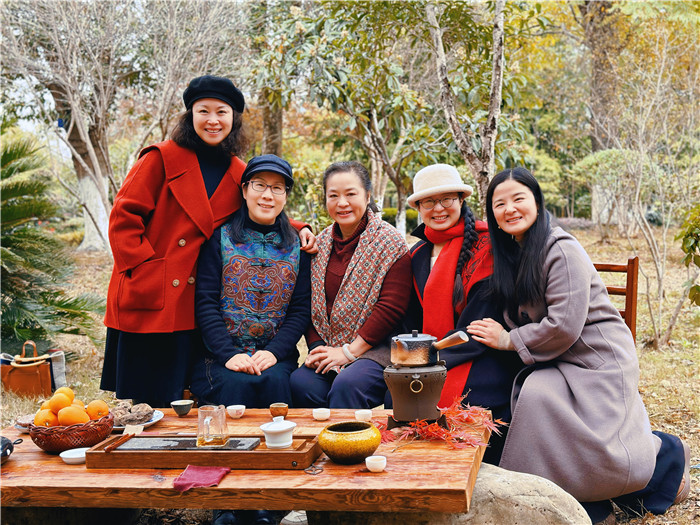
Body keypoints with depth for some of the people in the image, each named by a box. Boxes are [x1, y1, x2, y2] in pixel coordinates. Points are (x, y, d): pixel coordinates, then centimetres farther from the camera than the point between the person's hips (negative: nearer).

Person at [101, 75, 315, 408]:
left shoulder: (238, 174, 11)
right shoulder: (163, 158, -2)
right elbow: (123, 218, -4)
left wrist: (295, 230, 3)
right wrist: (144, 267, -13)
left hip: (192, 310, 4)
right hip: (147, 304, -3)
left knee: (175, 401, 8)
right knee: (140, 400, 2)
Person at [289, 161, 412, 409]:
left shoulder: (389, 242, -5)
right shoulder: (320, 243, 12)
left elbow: (391, 307, -12)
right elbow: (309, 303, 14)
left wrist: (349, 351, -13)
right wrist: (316, 348, -3)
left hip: (375, 350, -4)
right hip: (327, 350, 5)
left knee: (347, 385, -33)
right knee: (300, 383, -24)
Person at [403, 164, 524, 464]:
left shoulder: (484, 245, -6)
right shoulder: (418, 254, 16)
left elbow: (481, 321, -12)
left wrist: (440, 360, -15)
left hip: (481, 358, -5)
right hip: (430, 359, 6)